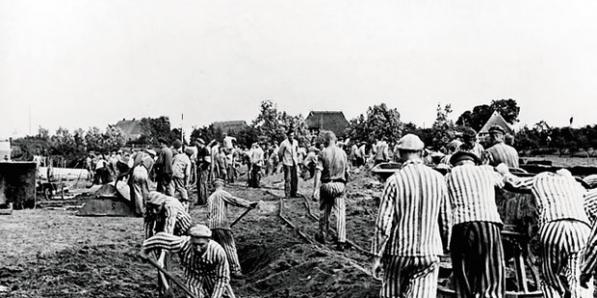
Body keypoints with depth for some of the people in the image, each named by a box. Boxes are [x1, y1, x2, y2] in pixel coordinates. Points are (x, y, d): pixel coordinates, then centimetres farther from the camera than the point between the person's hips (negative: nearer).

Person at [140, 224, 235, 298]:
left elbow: (222, 278, -23)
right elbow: (160, 237, -21)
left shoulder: (218, 252, -37)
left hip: (214, 277, 0)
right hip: (193, 275, 0)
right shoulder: (183, 244, -36)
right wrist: (145, 249, -7)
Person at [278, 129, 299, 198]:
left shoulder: (295, 142, 5)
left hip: (294, 163, 6)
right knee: (288, 179, -8)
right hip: (287, 163, -6)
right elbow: (279, 153, -1)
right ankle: (287, 194, -3)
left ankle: (293, 193, 16)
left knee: (295, 178, 6)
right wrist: (282, 159, 10)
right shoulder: (284, 143, -12)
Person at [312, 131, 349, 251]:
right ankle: (341, 241, -6)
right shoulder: (342, 153, 6)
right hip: (339, 185, 1)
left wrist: (316, 188, -14)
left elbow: (318, 171, -12)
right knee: (340, 212, 1)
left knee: (324, 211, 15)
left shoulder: (323, 153, -5)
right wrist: (345, 183, 25)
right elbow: (346, 171, 11)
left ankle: (322, 235, 30)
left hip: (326, 184, -1)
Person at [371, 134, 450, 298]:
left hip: (399, 250, -2)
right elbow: (446, 219, 5)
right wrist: (446, 244, 20)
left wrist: (376, 255, -4)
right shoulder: (438, 178, 1)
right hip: (430, 251, 2)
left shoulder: (394, 180, -9)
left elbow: (383, 223, -11)